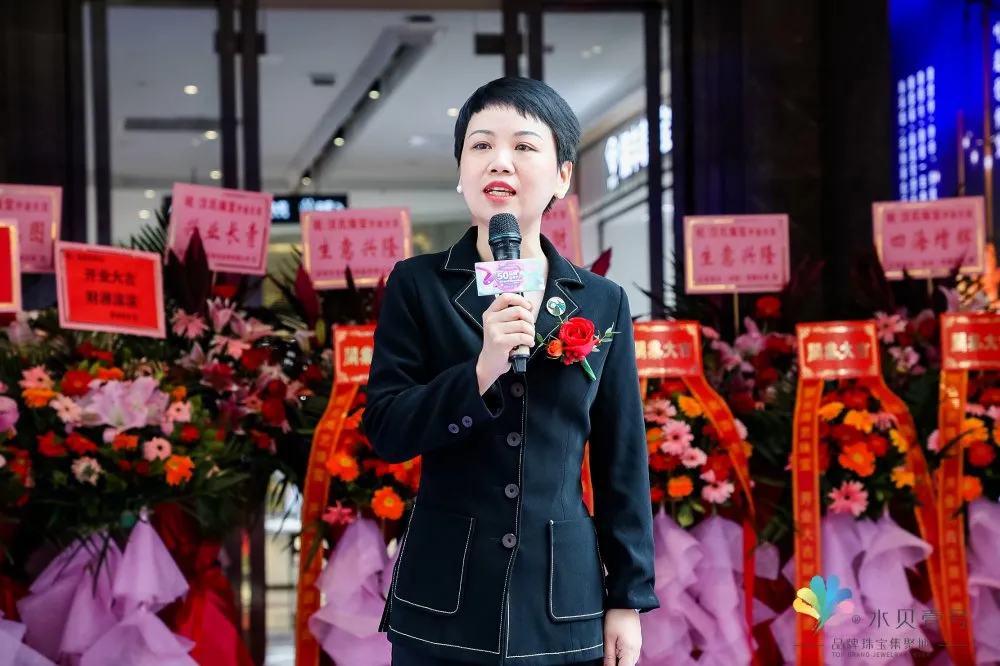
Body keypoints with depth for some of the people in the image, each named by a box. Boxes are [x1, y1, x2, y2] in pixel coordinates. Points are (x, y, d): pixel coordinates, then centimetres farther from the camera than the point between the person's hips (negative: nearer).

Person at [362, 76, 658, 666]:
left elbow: (623, 461, 5)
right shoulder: (418, 285, 0)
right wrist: (480, 371, -21)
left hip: (563, 601, 1)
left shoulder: (602, 302, 3)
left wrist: (629, 598, 3)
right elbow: (385, 430, -6)